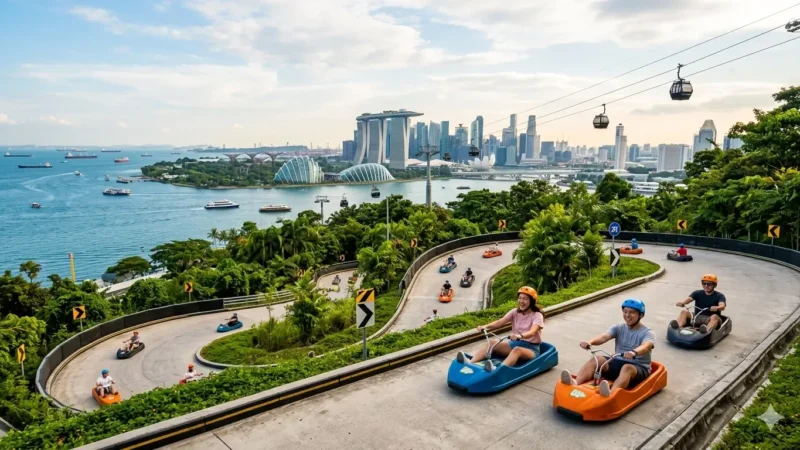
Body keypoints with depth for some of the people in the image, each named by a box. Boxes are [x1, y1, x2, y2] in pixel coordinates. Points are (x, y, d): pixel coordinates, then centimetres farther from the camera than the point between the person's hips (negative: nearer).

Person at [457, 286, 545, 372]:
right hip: (514, 343, 6)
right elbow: (500, 322, -10)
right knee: (492, 342, -18)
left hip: (531, 348, -5)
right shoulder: (515, 312, 5)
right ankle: (470, 363, -37)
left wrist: (520, 336, -51)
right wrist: (486, 326, -29)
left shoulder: (537, 315, -10)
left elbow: (532, 332, -30)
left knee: (517, 349, -39)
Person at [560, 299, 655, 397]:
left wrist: (634, 352, -53)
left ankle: (610, 393, -66)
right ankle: (575, 383, -46)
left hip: (639, 368, -4)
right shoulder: (619, 328, 8)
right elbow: (604, 337, -12)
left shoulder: (648, 333, -4)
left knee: (627, 368, -38)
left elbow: (645, 346, -29)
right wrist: (590, 342, -35)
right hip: (618, 362, 4)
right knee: (596, 359, -22)